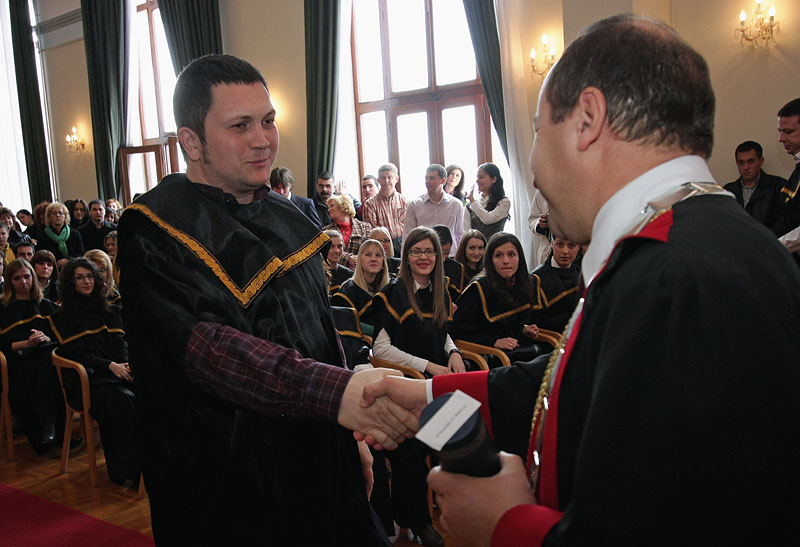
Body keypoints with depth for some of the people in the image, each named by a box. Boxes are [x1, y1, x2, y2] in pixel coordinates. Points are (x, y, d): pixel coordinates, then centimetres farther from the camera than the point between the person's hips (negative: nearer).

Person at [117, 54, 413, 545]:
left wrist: (351, 431, 14)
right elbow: (203, 346, -30)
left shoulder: (288, 218, 7)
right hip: (226, 488, -6)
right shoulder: (154, 233, -15)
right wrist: (334, 390, -41)